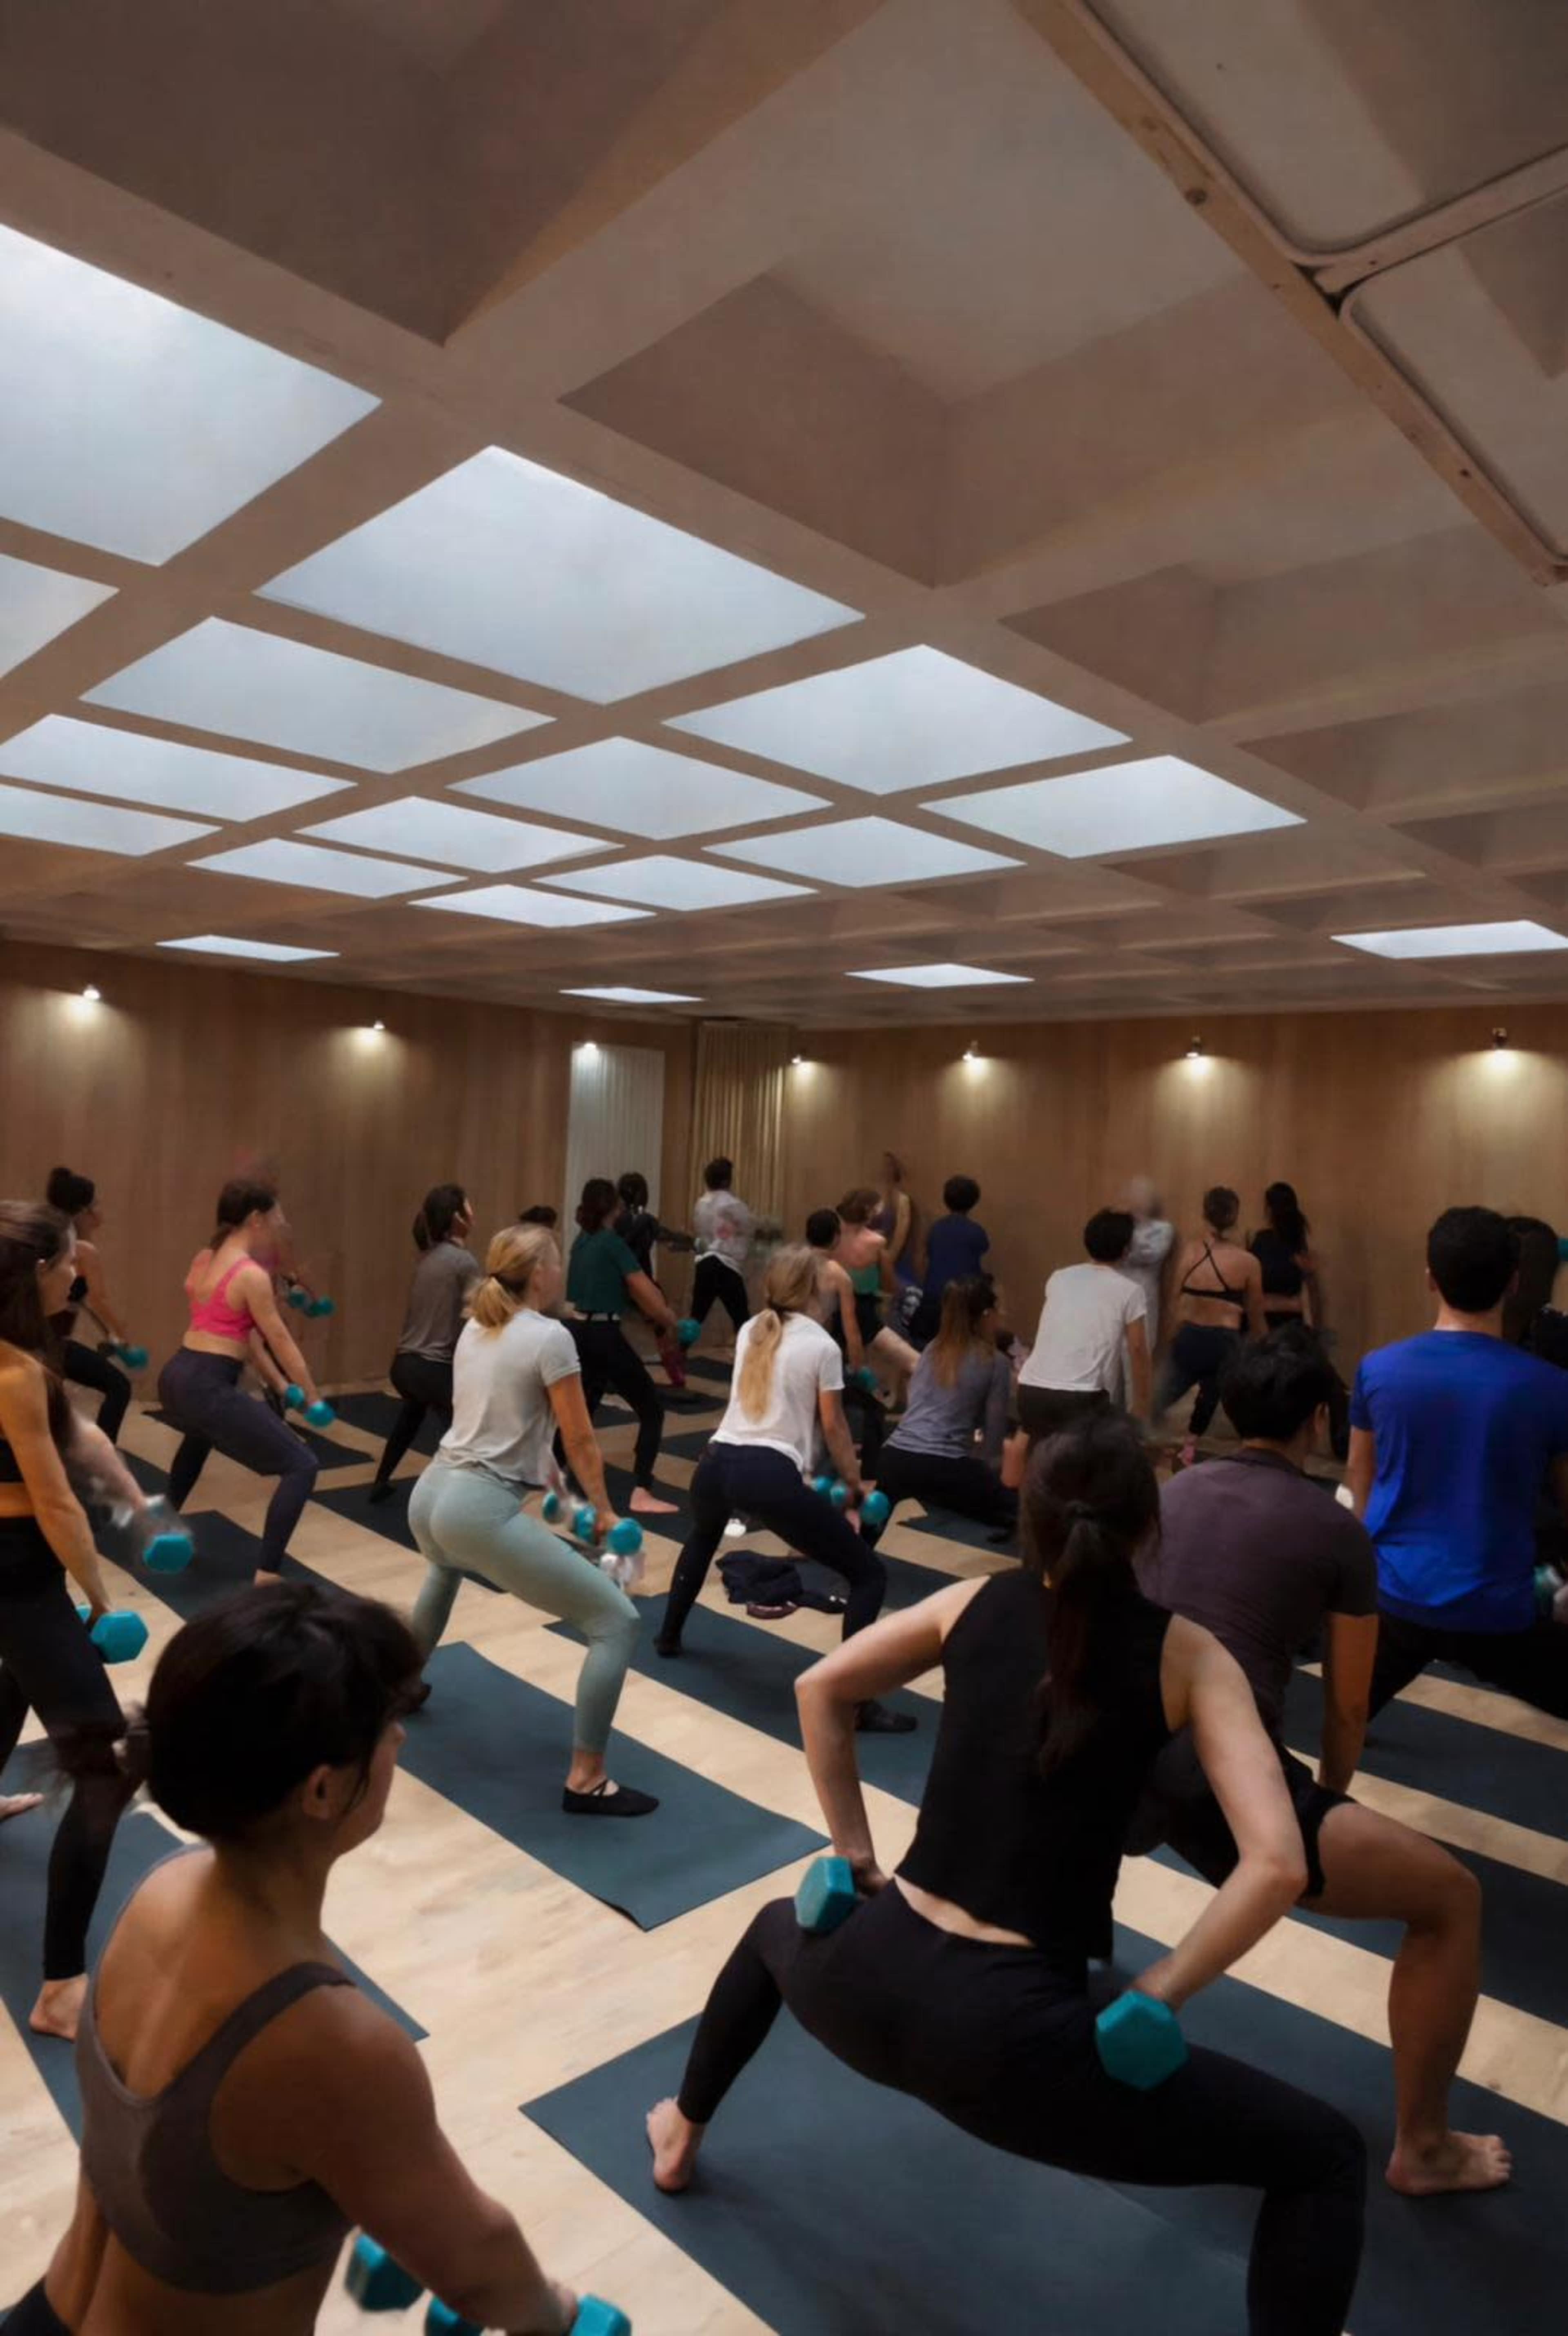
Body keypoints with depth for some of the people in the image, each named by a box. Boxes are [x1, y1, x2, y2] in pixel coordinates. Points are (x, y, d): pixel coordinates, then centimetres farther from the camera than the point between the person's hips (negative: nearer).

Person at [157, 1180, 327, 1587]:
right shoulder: (252, 1275, -14)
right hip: (207, 1388, -10)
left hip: (176, 1376, 10)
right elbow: (280, 1341, -8)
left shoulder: (203, 1259, 12)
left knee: (200, 1435, 45)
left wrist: (276, 1382, 19)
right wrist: (312, 1397, 4)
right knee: (302, 1466, -8)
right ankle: (266, 1577, -12)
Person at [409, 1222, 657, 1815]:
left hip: (429, 1497, 9)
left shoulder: (474, 1329, 13)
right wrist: (603, 1510, 11)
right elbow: (579, 1441, -5)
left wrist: (543, 1479, 37)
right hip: (480, 1512, -9)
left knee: (446, 1565, 46)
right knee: (617, 1621, -3)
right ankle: (585, 1781, -1)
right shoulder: (550, 1337, -10)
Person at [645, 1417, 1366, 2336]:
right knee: (1325, 2156, 12)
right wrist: (1155, 1995, -2)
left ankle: (683, 2133, 59)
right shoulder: (1188, 1654, -3)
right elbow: (1277, 1864, -13)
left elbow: (821, 1688, 12)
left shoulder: (978, 1603, 6)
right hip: (1006, 2033, -4)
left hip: (866, 1982, 4)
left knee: (778, 1927, 41)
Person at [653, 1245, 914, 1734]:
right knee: (870, 1574, 4)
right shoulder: (822, 1346, 2)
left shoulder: (748, 1332, 17)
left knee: (703, 1534, 43)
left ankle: (669, 1635, 52)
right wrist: (854, 1484, 23)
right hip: (771, 1477, -6)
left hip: (717, 1465, 6)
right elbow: (833, 1427, 9)